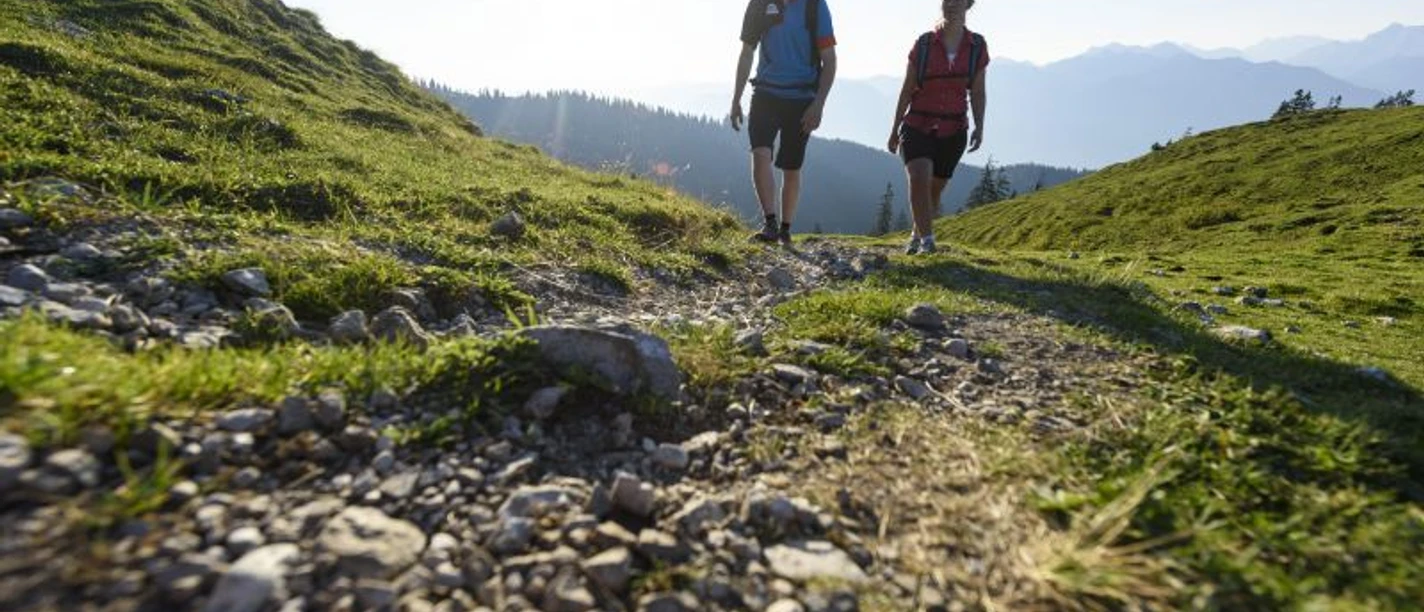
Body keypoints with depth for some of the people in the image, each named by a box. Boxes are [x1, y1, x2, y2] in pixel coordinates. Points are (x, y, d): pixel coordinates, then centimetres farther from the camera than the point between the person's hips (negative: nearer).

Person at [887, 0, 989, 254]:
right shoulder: (924, 43, -2)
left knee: (935, 189, 8)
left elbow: (978, 93, 6)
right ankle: (927, 240, -21)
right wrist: (895, 128, 3)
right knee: (918, 179, -25)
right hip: (918, 126, -2)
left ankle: (916, 236, 28)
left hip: (953, 131, 2)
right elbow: (907, 89, 2)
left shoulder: (977, 47, 2)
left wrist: (979, 126, -7)